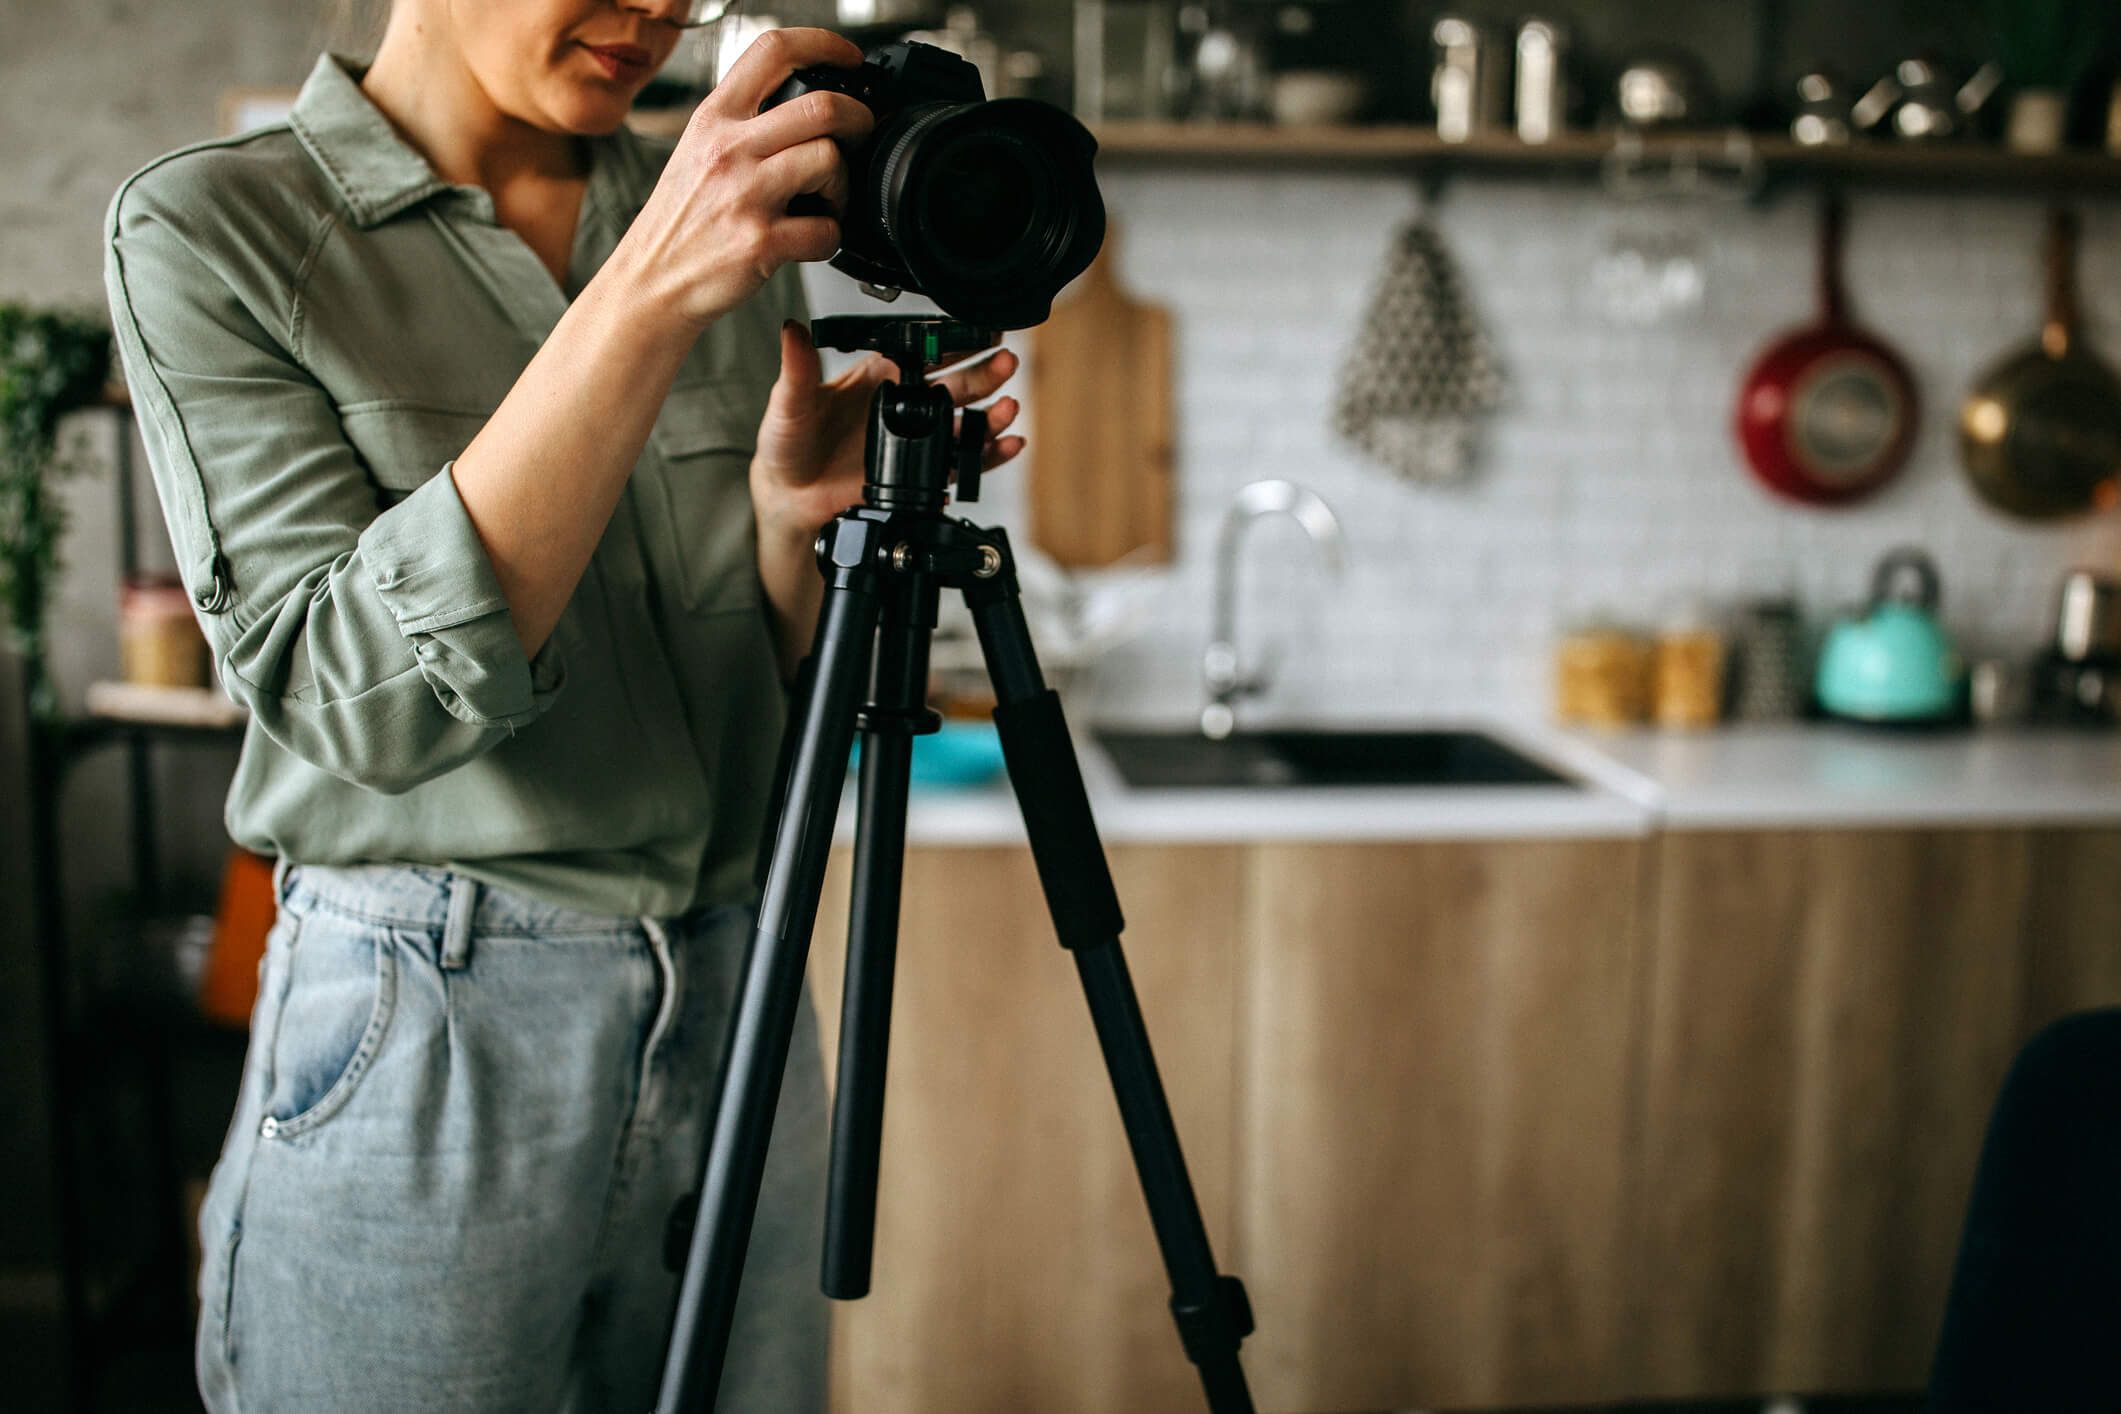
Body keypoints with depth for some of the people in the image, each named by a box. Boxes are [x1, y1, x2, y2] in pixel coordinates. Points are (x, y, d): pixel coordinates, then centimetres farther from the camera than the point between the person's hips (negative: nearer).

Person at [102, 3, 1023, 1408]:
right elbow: (359, 700, -21)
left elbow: (790, 696, 8)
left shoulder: (724, 223, 5)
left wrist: (797, 515, -14)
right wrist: (642, 299, -26)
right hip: (420, 1041, -4)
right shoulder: (207, 228, -8)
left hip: (740, 1011, 5)